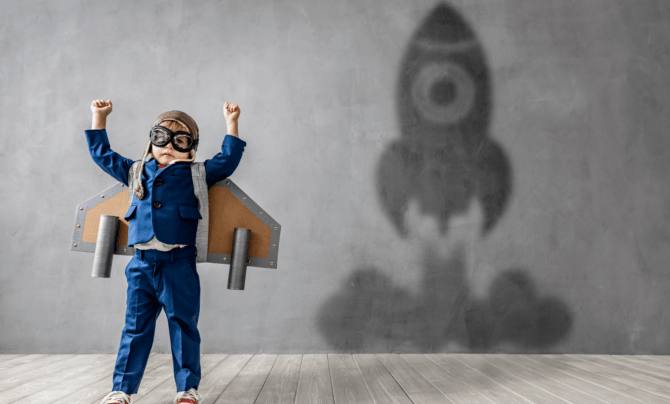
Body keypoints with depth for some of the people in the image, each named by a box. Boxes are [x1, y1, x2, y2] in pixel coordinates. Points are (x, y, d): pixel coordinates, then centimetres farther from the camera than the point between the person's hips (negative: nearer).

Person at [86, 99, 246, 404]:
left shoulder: (195, 174, 7)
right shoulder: (136, 171, 16)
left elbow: (228, 159, 6)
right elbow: (102, 154, 27)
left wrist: (231, 122, 5)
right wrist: (99, 118, 29)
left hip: (178, 264, -3)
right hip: (141, 263, 3)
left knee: (183, 326, 2)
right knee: (136, 328, 9)